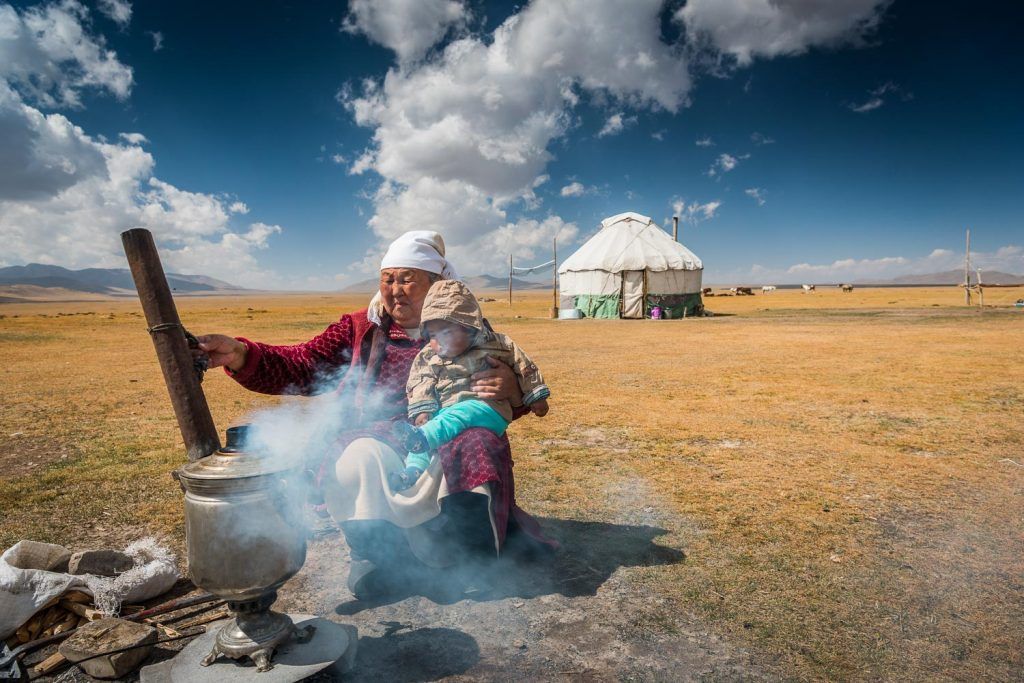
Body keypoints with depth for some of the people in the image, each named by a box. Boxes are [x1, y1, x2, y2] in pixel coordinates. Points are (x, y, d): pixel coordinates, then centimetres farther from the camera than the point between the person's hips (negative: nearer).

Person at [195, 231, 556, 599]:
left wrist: (512, 389, -10)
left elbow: (512, 400, 16)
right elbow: (300, 366, 3)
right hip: (378, 441, 1)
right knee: (358, 462, -33)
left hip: (448, 445, 0)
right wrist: (239, 354, -14)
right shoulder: (361, 328, 15)